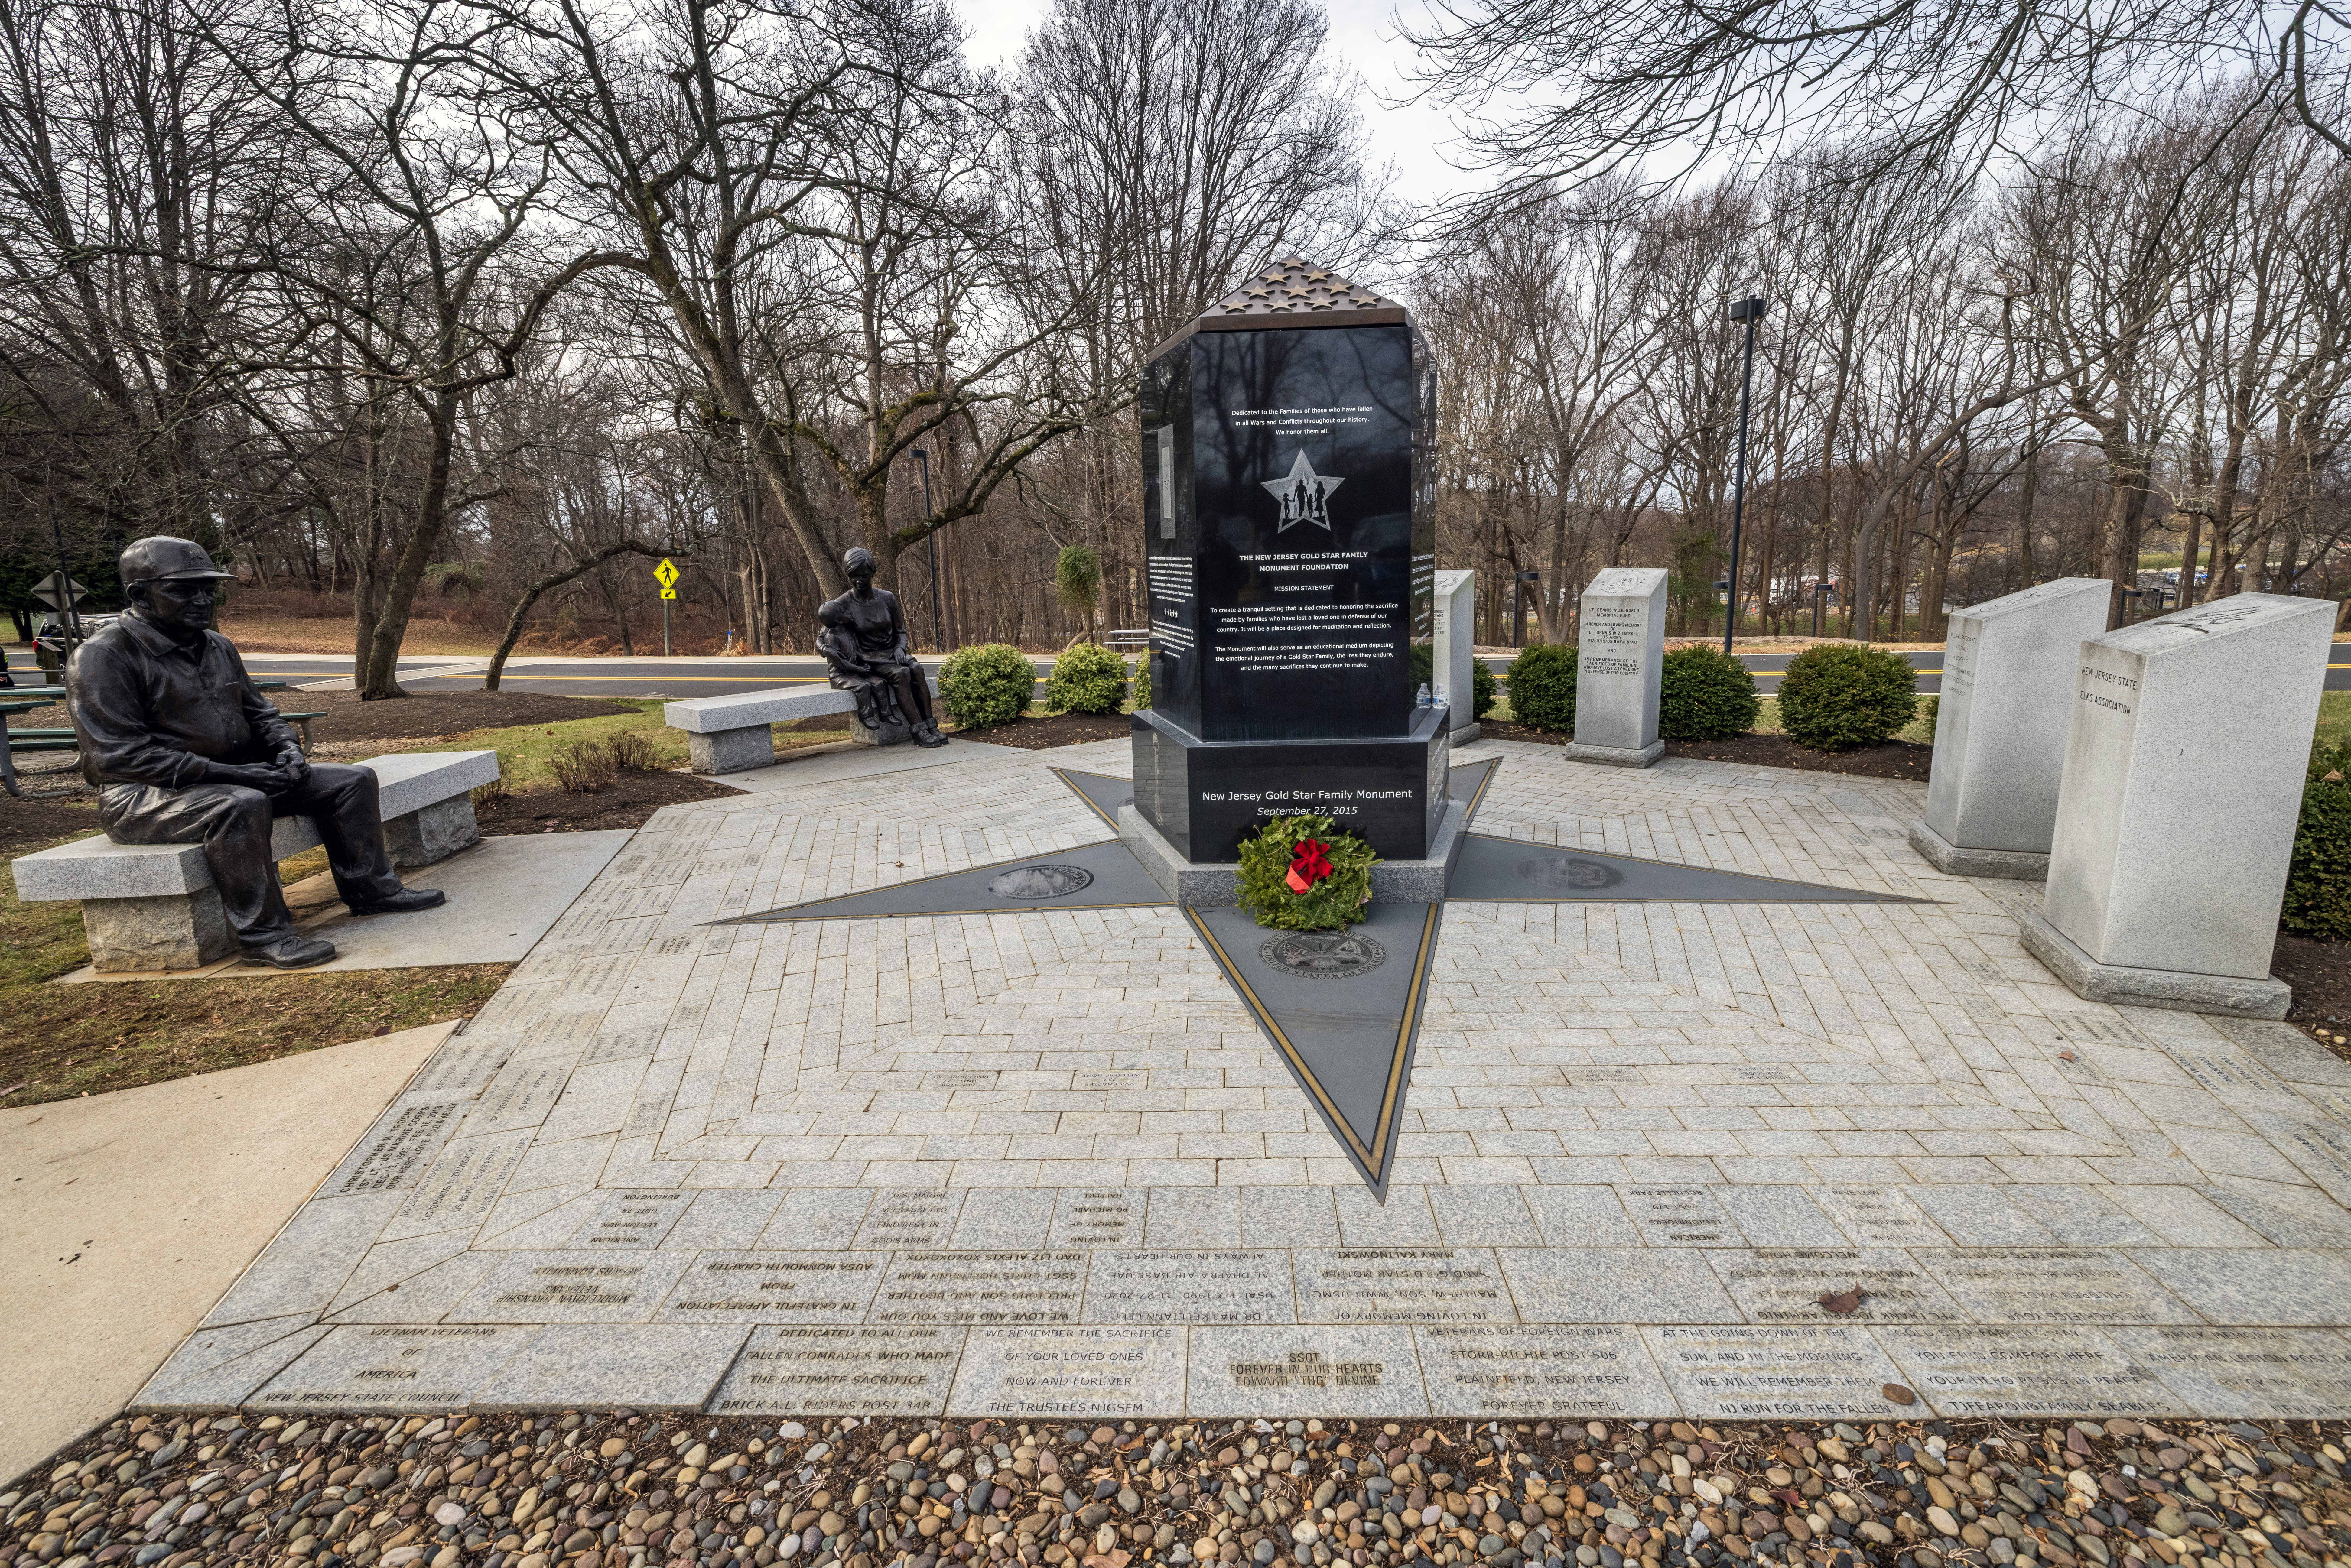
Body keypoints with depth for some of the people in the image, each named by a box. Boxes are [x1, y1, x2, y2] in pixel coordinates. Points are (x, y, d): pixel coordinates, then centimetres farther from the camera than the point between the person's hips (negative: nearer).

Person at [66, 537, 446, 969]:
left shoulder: (217, 646, 13)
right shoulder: (102, 658, -12)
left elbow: (258, 712, 23)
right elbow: (120, 755, -20)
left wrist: (286, 746, -1)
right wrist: (230, 773, -26)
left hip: (236, 778, 8)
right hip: (146, 796, -8)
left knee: (352, 782, -2)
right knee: (242, 806, -40)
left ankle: (370, 889, 6)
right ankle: (263, 934, -31)